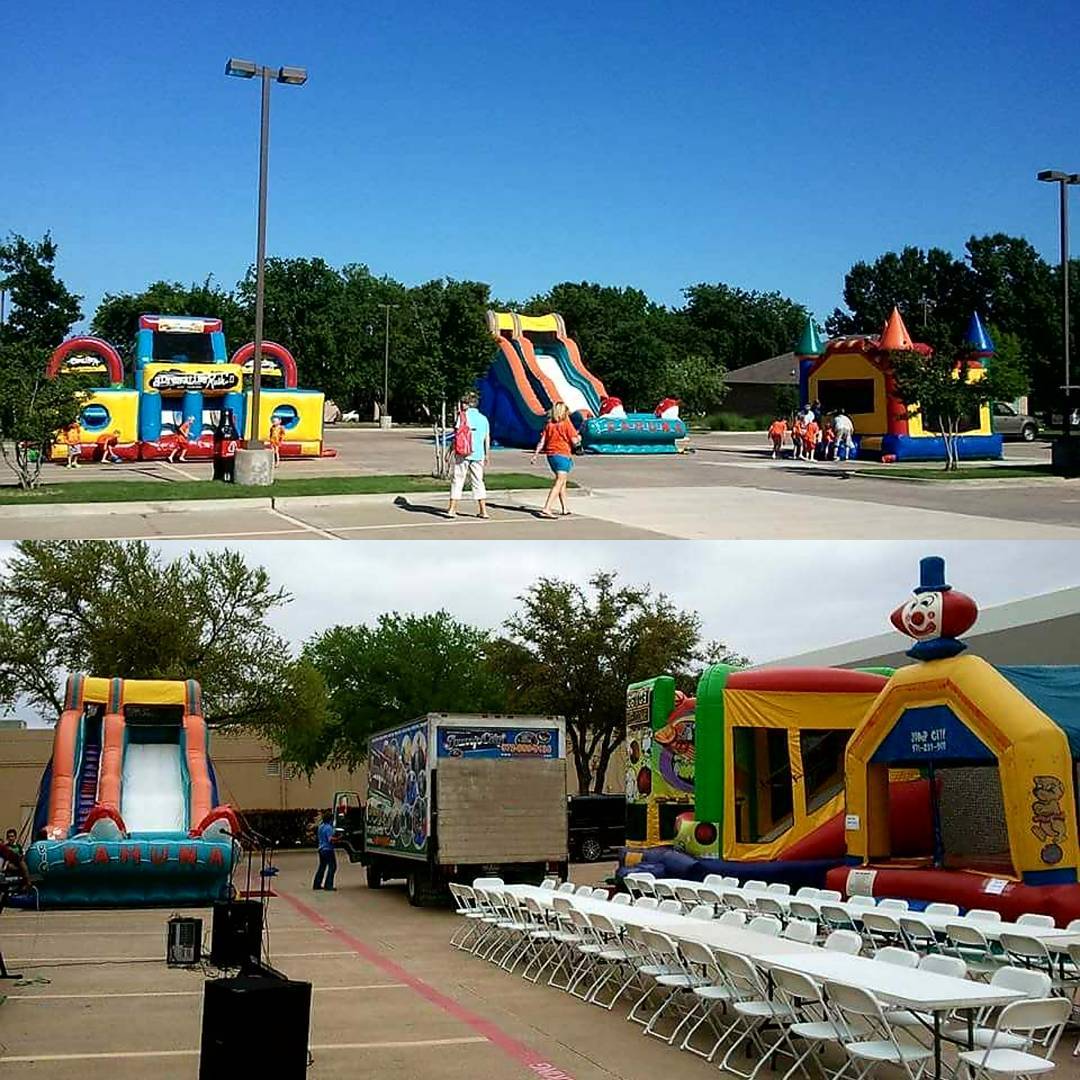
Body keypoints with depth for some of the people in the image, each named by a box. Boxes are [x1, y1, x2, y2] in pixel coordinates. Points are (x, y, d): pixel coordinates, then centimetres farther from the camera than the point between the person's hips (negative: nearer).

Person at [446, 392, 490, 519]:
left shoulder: (463, 416, -3)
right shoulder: (483, 418, 10)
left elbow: (457, 436, -9)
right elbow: (487, 439, 12)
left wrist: (449, 451, -5)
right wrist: (487, 456, 19)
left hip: (462, 453, -4)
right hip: (478, 455, 4)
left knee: (457, 480, 3)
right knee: (478, 481, 10)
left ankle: (452, 509, 2)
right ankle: (483, 511, 6)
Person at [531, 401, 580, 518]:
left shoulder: (549, 424, 6)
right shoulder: (566, 424, -8)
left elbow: (542, 441, 2)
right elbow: (574, 441, -9)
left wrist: (535, 455, 5)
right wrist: (579, 438, 12)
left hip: (550, 455, 7)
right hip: (562, 455, -7)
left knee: (562, 482, 21)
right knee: (559, 483, -9)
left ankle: (564, 509, 27)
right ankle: (546, 509, -22)